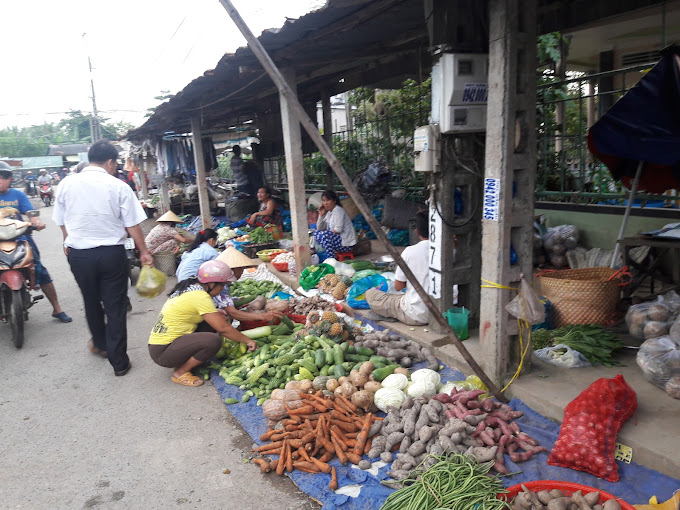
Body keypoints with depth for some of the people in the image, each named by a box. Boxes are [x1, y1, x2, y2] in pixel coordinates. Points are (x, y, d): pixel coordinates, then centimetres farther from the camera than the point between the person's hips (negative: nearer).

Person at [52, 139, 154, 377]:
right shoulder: (119, 187, -10)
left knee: (91, 302, 23)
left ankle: (100, 344, 45)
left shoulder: (67, 184, -1)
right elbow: (132, 225, -8)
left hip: (79, 254, 3)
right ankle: (118, 361, 12)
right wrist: (144, 252, 4)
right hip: (112, 253, -3)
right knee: (115, 307, 6)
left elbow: (62, 222, 9)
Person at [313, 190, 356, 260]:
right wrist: (321, 215, 0)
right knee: (316, 233, 7)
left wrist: (328, 233, -10)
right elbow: (319, 228, 11)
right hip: (338, 239, 9)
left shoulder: (338, 210, -15)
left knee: (324, 235, -29)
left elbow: (338, 230, -22)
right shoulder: (328, 212, 12)